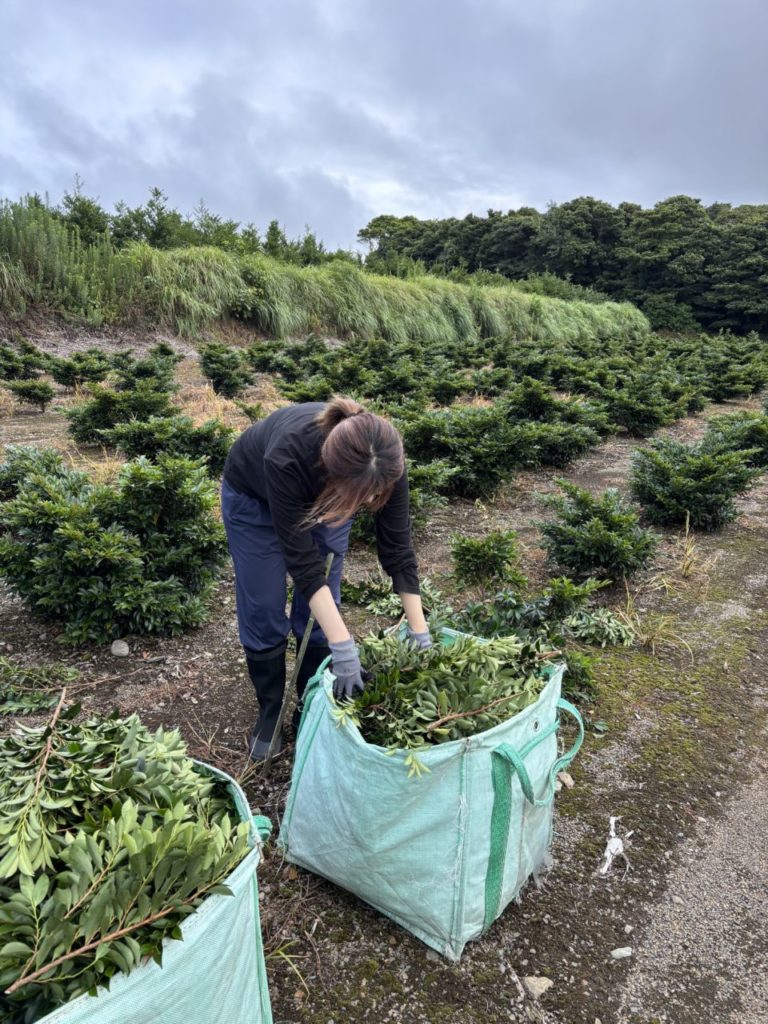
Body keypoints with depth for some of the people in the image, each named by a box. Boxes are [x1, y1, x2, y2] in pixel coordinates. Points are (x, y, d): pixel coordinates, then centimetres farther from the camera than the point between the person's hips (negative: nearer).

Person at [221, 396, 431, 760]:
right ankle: (269, 715, 22)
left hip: (323, 495, 3)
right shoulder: (287, 459, -45)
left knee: (319, 611, 2)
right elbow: (302, 561, -39)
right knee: (263, 613, 1)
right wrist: (343, 646, -39)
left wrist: (420, 635, -23)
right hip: (254, 495, -2)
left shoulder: (384, 462, -35)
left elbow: (397, 549, -25)